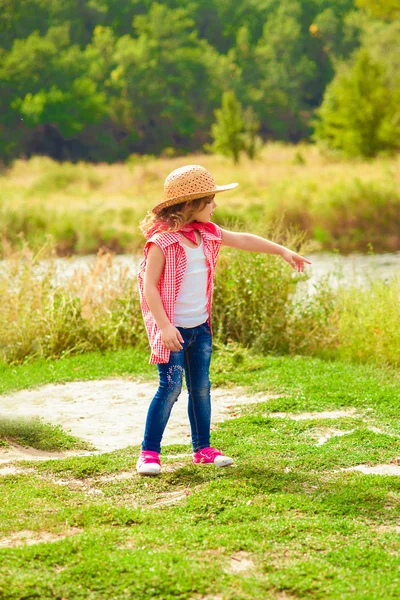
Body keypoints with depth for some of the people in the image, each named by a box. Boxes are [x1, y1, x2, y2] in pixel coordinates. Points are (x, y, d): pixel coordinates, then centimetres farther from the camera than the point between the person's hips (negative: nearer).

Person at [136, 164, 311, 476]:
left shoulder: (207, 234, 5)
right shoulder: (162, 241, -18)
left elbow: (242, 240, 19)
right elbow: (149, 286, -18)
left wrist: (283, 251, 21)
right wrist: (164, 326, -23)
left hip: (201, 326, 7)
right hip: (174, 328, -7)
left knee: (201, 387, 12)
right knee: (171, 387, -8)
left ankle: (203, 448, 22)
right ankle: (149, 453, 0)